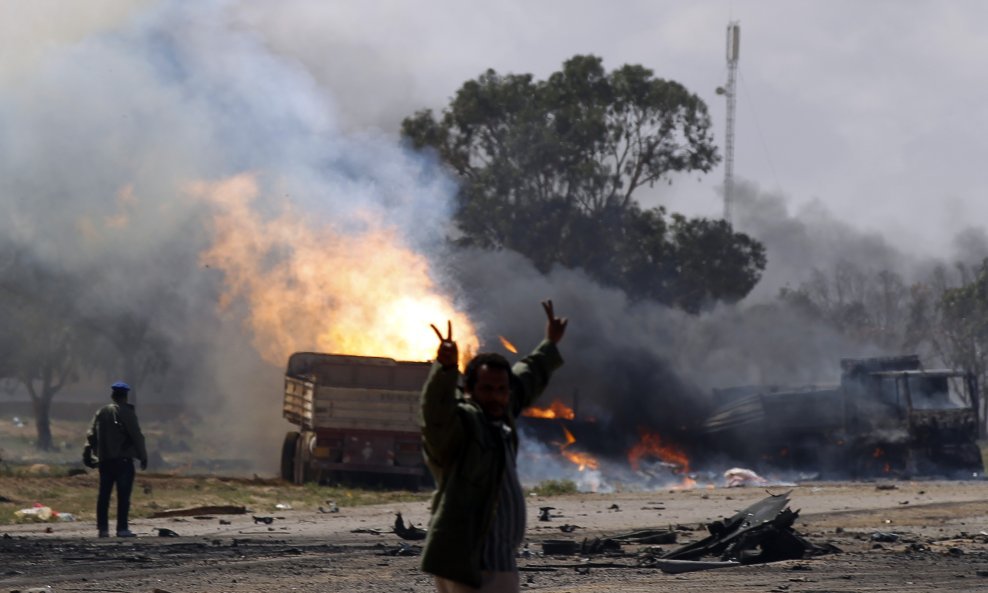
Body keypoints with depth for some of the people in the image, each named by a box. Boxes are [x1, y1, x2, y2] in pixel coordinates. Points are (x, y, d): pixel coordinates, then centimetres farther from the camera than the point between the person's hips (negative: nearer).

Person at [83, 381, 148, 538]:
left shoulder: (101, 412, 10)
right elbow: (136, 436, -8)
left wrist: (88, 455, 15)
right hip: (123, 459, -6)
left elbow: (91, 435, 10)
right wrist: (143, 457, -2)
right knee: (123, 495, -3)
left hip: (104, 460, 6)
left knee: (104, 495, 9)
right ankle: (122, 529, -5)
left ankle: (102, 528, 9)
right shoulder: (126, 413, -7)